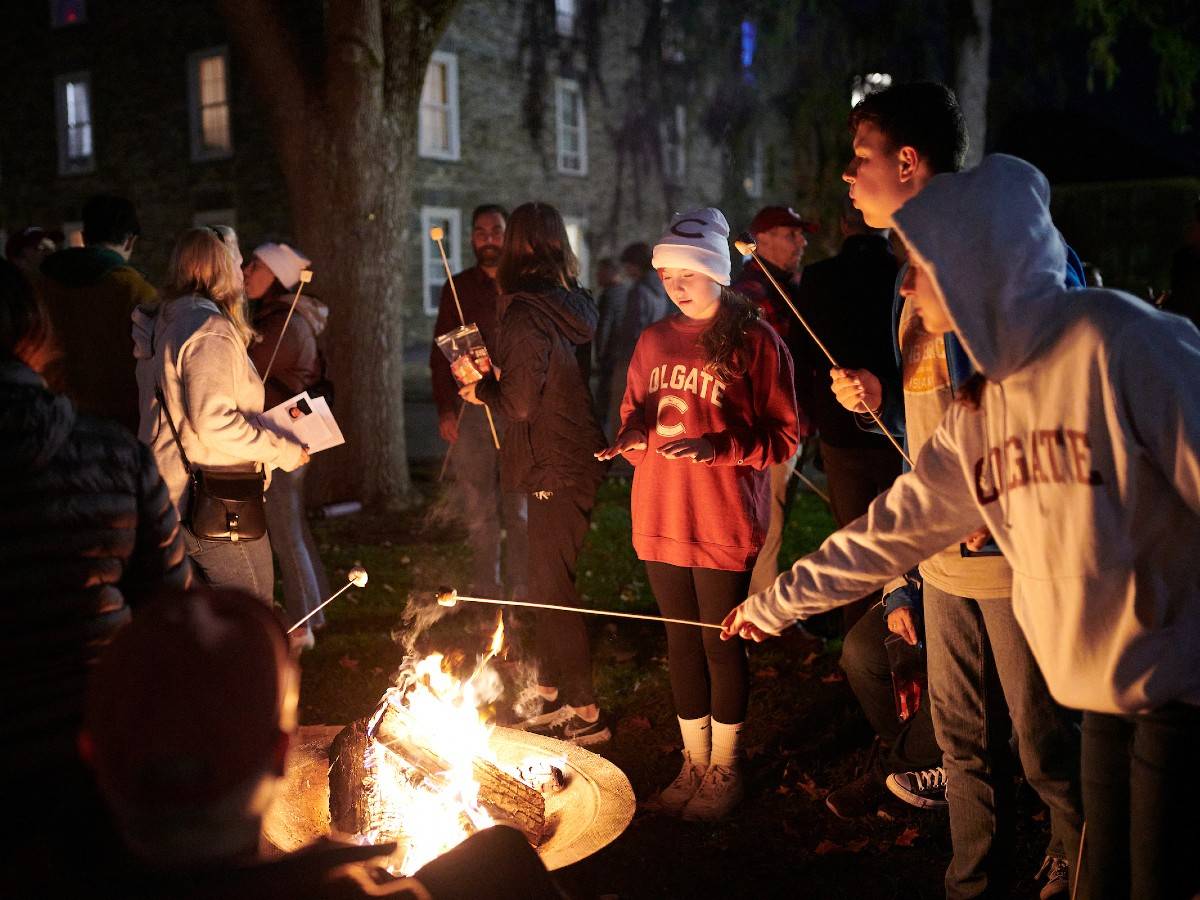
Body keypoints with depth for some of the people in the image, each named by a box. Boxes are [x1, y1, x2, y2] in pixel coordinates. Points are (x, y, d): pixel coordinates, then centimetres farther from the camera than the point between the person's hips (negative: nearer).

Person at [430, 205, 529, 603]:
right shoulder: (458, 288, 10)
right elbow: (440, 353, 9)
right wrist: (445, 409, -1)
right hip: (470, 411, 1)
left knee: (520, 511, 3)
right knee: (480, 513, 4)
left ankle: (521, 594, 11)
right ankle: (486, 594, 12)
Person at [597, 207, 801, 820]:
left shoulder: (756, 343, -6)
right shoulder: (653, 342, 10)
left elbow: (784, 436, -6)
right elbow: (633, 416, 20)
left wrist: (722, 446, -21)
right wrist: (632, 435, -4)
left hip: (724, 523, -5)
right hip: (660, 518, 5)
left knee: (720, 642, 3)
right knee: (680, 639, 13)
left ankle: (724, 769, 21)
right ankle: (694, 762, 29)